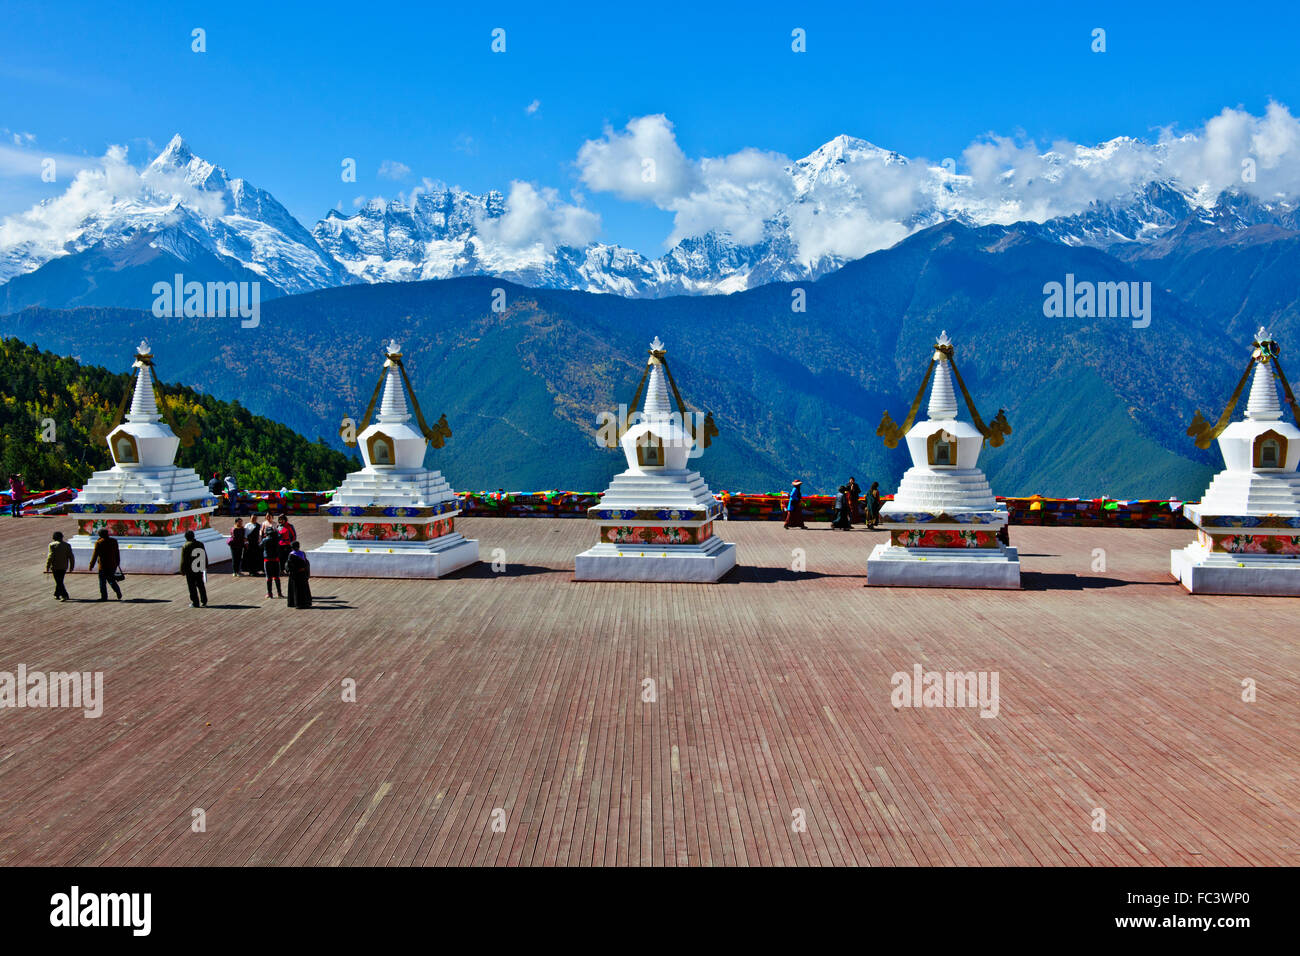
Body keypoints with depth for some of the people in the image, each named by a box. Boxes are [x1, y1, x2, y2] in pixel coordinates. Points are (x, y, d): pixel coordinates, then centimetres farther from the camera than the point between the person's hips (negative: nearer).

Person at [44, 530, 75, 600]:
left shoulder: (52, 545, -8)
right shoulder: (67, 545, 5)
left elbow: (50, 556, -13)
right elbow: (71, 556, 5)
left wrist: (47, 567, -8)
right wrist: (71, 567, 12)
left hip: (55, 566, -5)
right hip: (64, 567, 5)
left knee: (59, 582, -4)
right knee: (60, 581, 19)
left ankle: (65, 595, -15)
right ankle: (57, 595, 29)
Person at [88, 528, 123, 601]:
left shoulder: (98, 543, -10)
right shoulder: (114, 541, 3)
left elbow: (95, 555, -10)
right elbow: (117, 553, 11)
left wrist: (91, 565, -4)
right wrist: (118, 563, 22)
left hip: (103, 566, -5)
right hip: (113, 565, 5)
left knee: (102, 582, 4)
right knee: (111, 580, 16)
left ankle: (104, 597, 5)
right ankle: (118, 593, 5)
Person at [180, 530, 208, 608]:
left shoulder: (185, 546, -12)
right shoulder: (200, 544, 3)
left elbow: (183, 560, -10)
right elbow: (205, 557, 10)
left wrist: (182, 570, -1)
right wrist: (205, 566, 20)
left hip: (190, 570, -5)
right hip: (200, 569, 5)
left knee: (192, 586, 2)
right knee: (200, 585, 14)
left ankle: (195, 602, 2)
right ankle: (204, 602, 12)